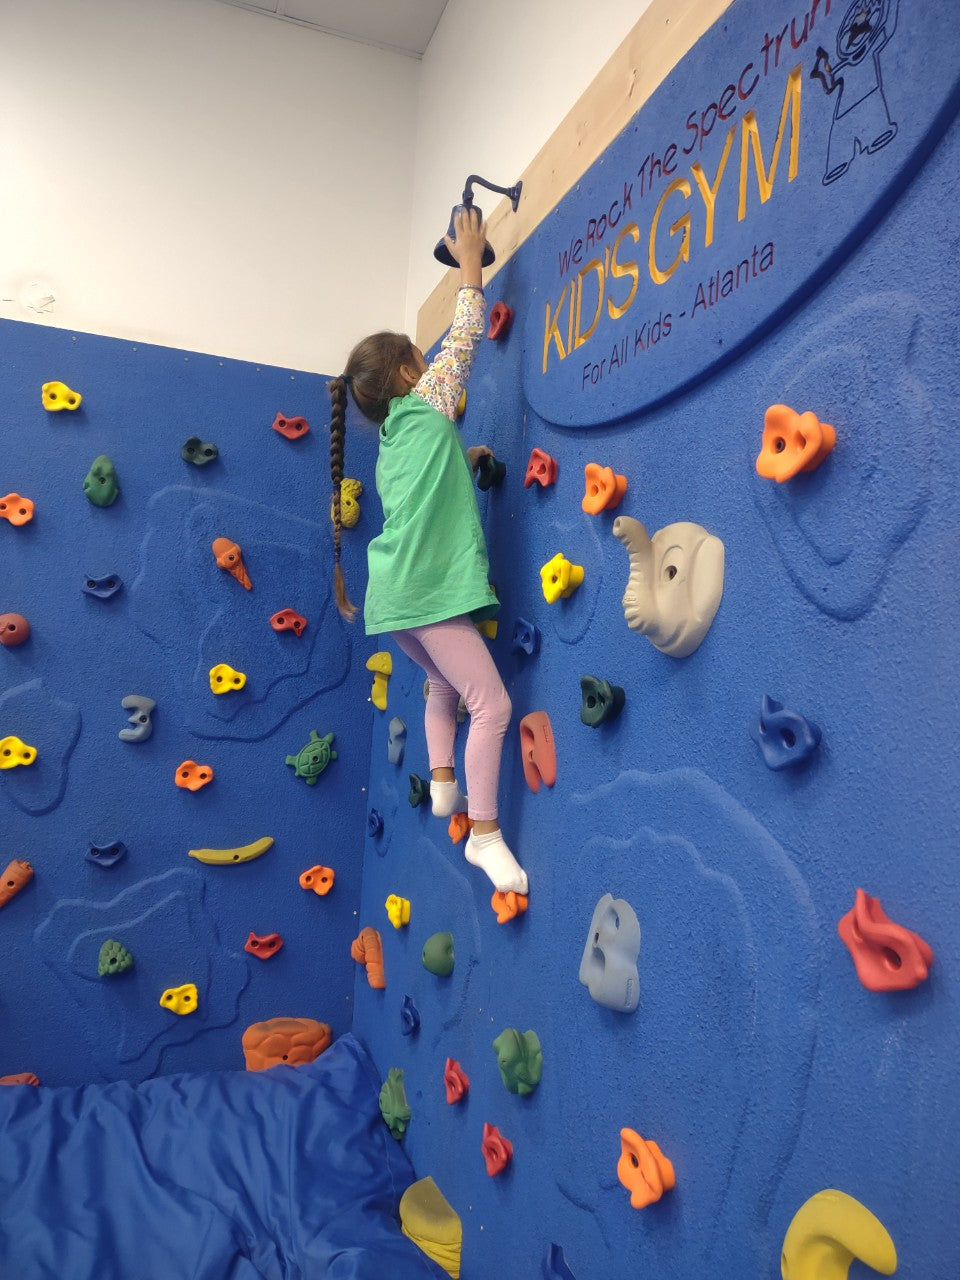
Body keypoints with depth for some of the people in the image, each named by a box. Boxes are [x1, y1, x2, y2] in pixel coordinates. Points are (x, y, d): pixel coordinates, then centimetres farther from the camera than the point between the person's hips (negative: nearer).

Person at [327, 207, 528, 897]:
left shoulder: (393, 443, 20)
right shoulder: (424, 408, 0)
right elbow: (464, 338, 4)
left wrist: (462, 463, 28)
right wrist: (471, 258, 12)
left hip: (395, 594, 9)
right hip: (430, 590, -9)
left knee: (446, 683, 29)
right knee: (493, 705, -7)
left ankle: (442, 781, 23)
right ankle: (484, 833, -2)